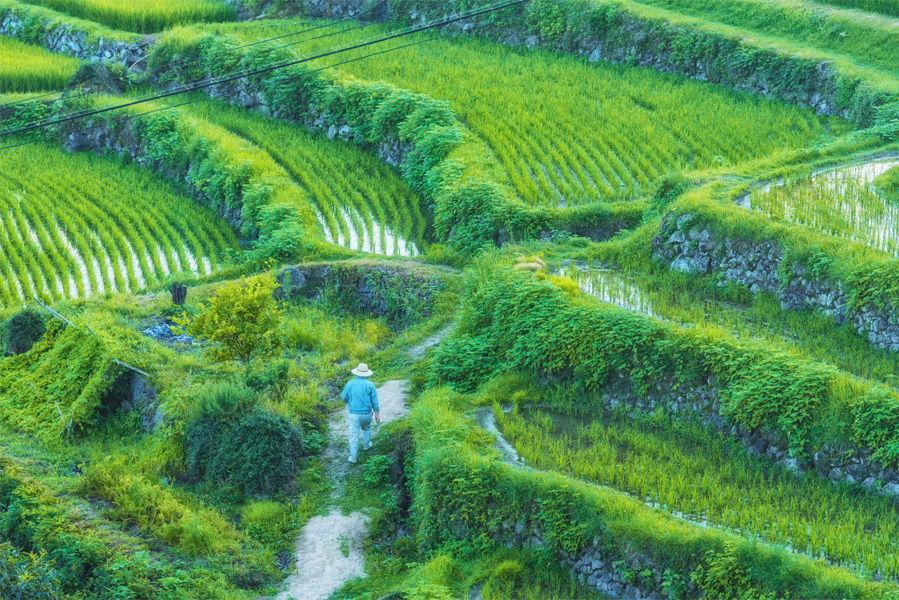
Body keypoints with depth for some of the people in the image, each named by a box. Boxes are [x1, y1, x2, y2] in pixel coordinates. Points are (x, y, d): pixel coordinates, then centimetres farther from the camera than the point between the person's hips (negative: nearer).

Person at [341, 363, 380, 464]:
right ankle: (366, 445, 49)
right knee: (367, 429, 30)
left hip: (354, 414, -1)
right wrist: (377, 414, 2)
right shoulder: (370, 385, -6)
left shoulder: (350, 384, -5)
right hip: (367, 413, 1)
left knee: (353, 435, 2)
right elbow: (374, 401, -4)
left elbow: (344, 398, 5)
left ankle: (353, 457, 1)